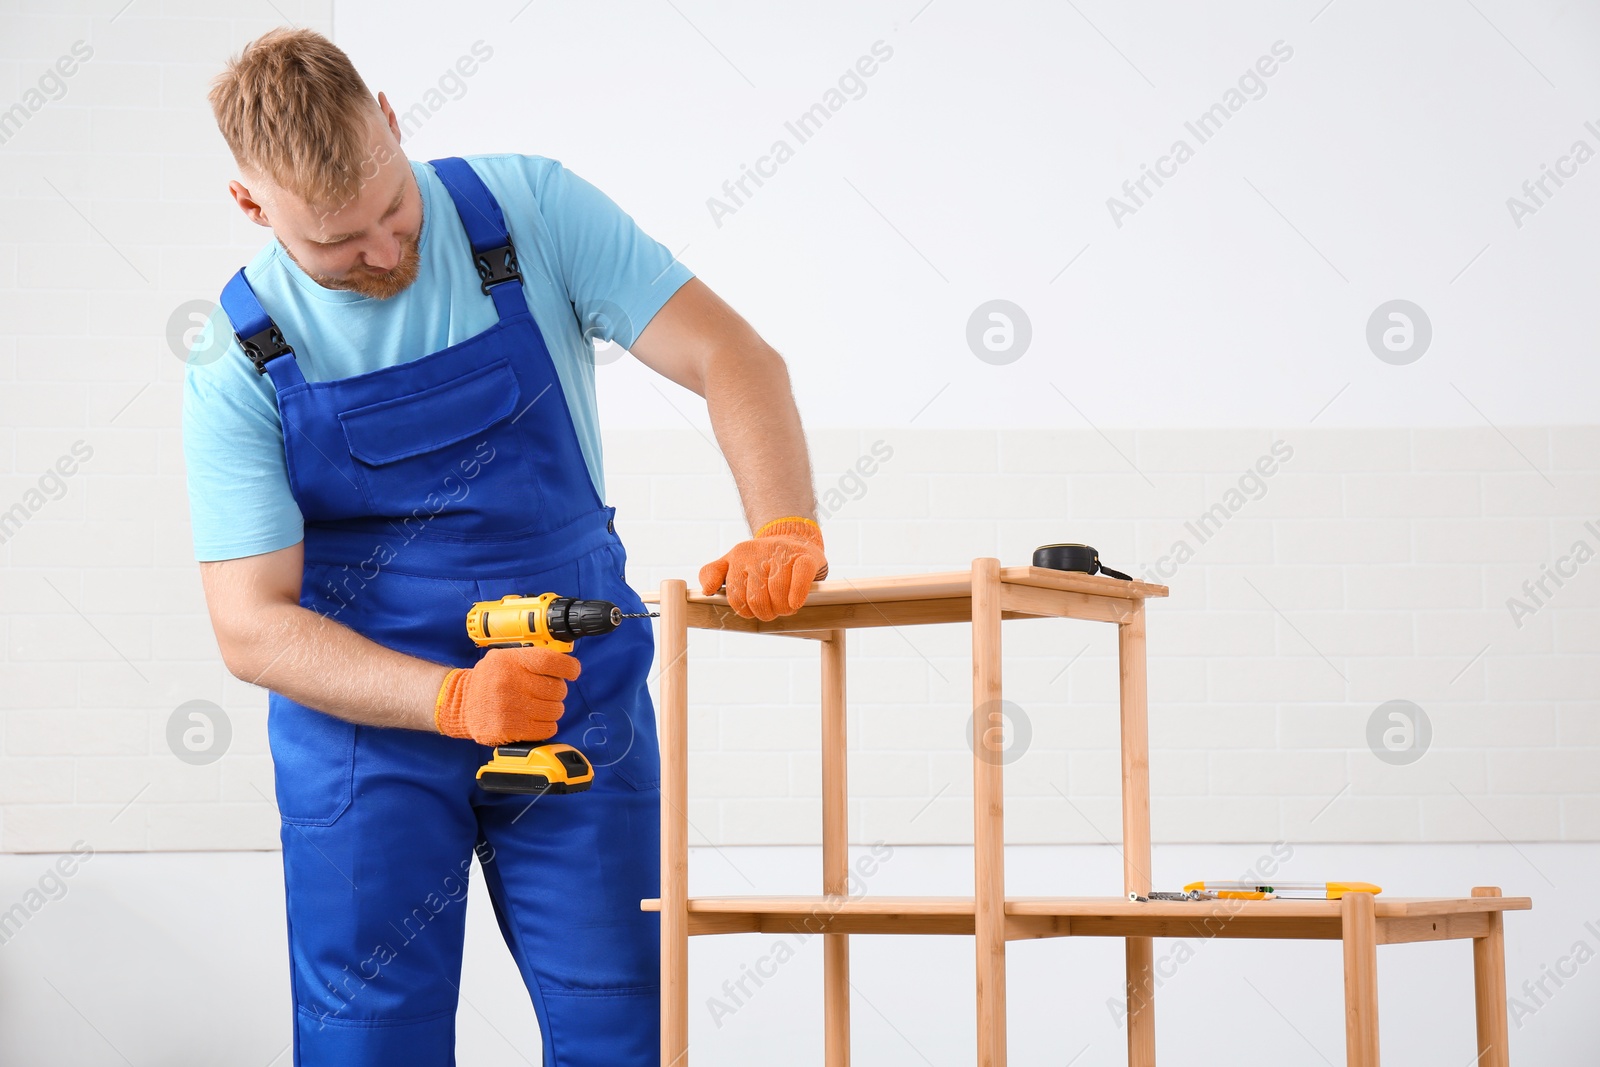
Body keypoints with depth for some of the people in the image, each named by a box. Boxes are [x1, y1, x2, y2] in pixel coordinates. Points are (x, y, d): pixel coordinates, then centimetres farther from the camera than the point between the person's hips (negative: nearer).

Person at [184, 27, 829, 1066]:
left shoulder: (531, 208, -9)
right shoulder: (239, 367, -11)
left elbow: (735, 358, -12)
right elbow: (251, 626, -12)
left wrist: (786, 531, -31)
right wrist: (458, 698, -27)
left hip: (579, 700, 1)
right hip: (369, 715, -1)